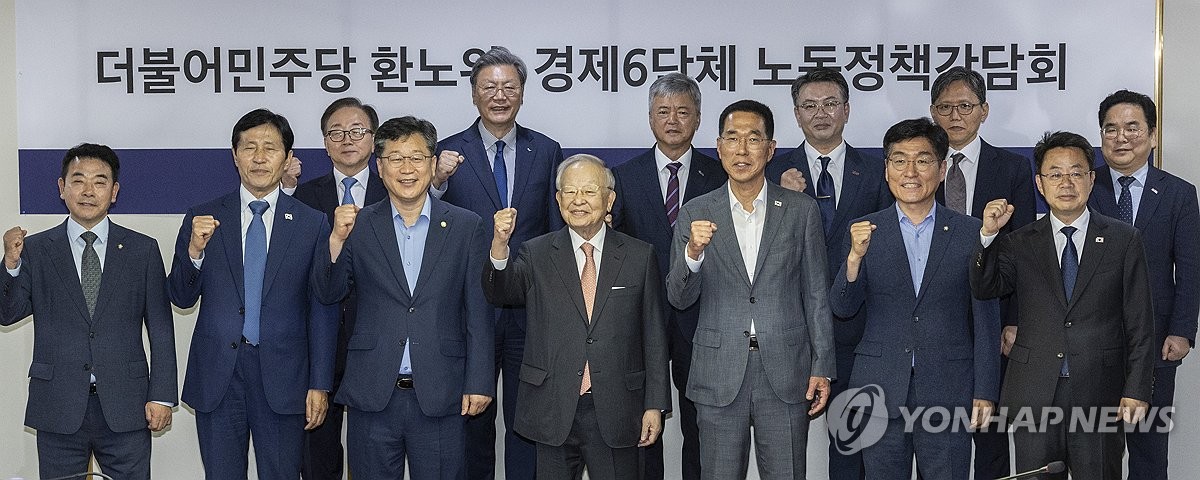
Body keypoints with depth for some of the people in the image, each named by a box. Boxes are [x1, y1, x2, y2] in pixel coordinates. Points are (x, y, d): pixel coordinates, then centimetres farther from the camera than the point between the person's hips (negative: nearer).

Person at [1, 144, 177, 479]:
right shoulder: (35, 250, 5)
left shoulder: (143, 250, 4)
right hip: (58, 408, 1)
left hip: (125, 406, 0)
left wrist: (162, 396, -2)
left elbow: (160, 328, 3)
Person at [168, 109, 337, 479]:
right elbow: (181, 298, 6)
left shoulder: (312, 224, 2)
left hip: (282, 378, -1)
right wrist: (194, 250, -13)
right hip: (216, 376, 1)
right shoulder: (203, 218, 5)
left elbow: (322, 311, 2)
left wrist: (320, 384, -1)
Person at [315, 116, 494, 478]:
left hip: (440, 397, -1)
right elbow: (330, 295, 5)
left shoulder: (465, 226, 2)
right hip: (373, 397, 1)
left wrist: (479, 382, -3)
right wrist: (338, 239, -11)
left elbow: (478, 312, 2)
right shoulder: (359, 225, 4)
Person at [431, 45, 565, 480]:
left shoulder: (546, 152, 4)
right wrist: (438, 183, -22)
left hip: (530, 310, 1)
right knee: (474, 420, 13)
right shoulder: (448, 153, -1)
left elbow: (558, 232, 6)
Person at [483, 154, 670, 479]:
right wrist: (500, 245, -31)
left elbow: (654, 335, 4)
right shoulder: (537, 254, 4)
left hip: (615, 415, 0)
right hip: (553, 414, 0)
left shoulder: (639, 256, 4)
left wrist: (655, 404, 1)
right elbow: (500, 293, -12)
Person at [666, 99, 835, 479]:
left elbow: (816, 294, 5)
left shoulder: (802, 210, 3)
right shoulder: (696, 214, 3)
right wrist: (693, 252, -18)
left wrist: (822, 367, 1)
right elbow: (679, 298, 1)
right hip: (719, 375, 0)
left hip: (786, 372, 0)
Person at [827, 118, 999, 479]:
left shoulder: (972, 233, 2)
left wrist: (985, 392, -1)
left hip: (948, 394, 0)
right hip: (881, 393, 1)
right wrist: (855, 257, -19)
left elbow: (986, 320, 3)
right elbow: (842, 309, -2)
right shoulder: (865, 232, 4)